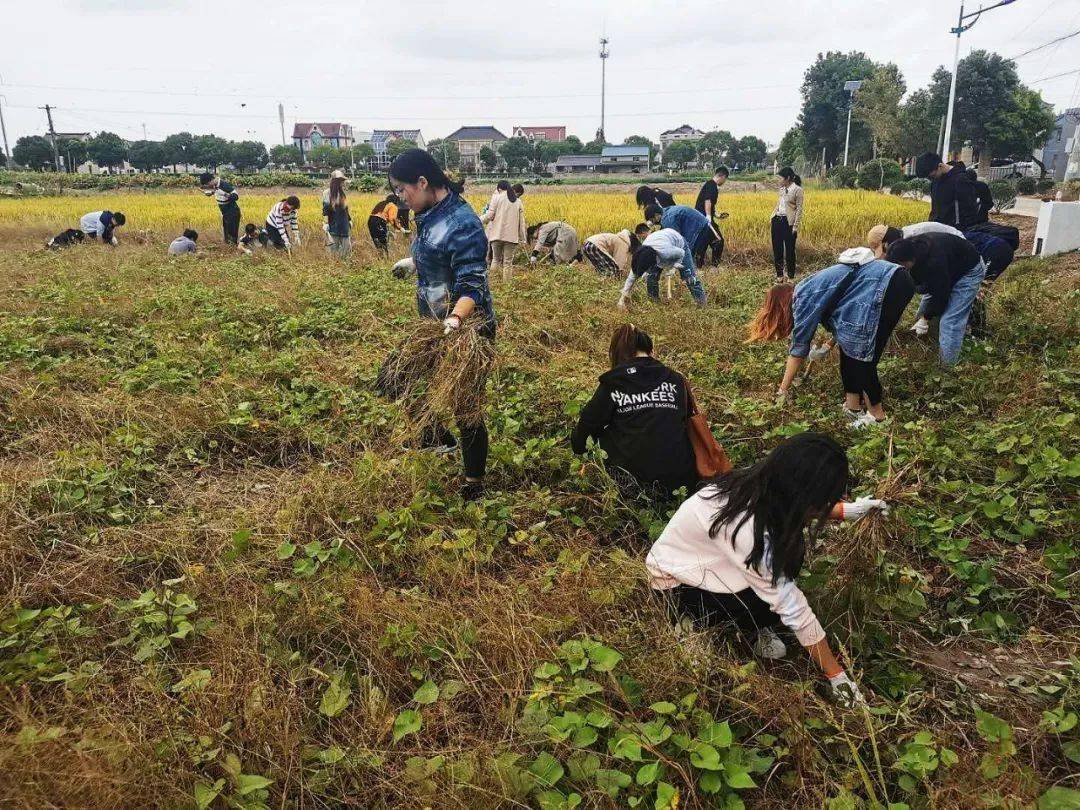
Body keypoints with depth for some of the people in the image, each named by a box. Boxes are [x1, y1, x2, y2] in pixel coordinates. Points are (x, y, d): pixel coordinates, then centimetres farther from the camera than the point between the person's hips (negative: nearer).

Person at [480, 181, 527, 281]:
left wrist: (479, 220, 12)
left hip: (497, 234, -1)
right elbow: (522, 221, 11)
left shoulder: (497, 197, 2)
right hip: (512, 236, 2)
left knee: (496, 260, 10)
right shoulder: (518, 201, 12)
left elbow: (490, 215, -5)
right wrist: (522, 238, 13)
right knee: (508, 262, 5)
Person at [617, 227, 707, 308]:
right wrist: (624, 295, -20)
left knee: (689, 276, -7)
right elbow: (633, 276, -20)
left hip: (679, 246, -4)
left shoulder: (665, 253, -48)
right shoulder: (640, 255, -32)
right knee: (651, 277, -10)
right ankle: (654, 302, 8)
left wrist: (673, 265, -32)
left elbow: (682, 253, -25)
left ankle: (701, 302, 5)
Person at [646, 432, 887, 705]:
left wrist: (849, 510, 2)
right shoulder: (746, 529, -39)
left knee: (792, 546, -9)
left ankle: (749, 624, 8)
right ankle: (698, 621, 3)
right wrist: (836, 674, -20)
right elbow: (792, 607, -30)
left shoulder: (762, 483, -18)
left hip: (703, 558, 8)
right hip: (677, 582, -8)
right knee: (777, 602, -22)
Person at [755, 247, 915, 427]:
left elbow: (799, 348, 1)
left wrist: (783, 390, 8)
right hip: (894, 279, 9)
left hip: (887, 286, -9)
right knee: (849, 347, 14)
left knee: (861, 357, -1)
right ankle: (853, 406, 18)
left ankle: (877, 416, 10)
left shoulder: (804, 299, -3)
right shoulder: (811, 289, 22)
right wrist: (829, 344, 36)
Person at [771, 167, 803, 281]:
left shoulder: (797, 190, -9)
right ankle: (779, 275, 19)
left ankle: (791, 277, 11)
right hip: (777, 221, 6)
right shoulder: (782, 189, 11)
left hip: (788, 222, -6)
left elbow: (799, 209, -9)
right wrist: (772, 219, 11)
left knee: (789, 250, 1)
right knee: (777, 249, 9)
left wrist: (796, 226, -13)